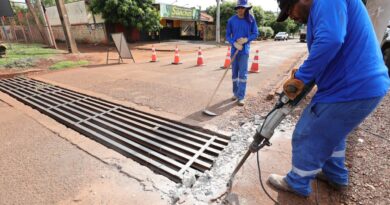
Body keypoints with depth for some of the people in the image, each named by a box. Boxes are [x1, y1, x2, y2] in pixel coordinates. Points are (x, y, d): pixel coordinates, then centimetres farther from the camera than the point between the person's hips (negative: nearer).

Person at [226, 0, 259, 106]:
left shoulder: (251, 19, -1)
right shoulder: (231, 20, 0)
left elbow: (255, 33, 3)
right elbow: (228, 35, 2)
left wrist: (246, 39, -14)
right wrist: (235, 43, -14)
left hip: (245, 50, -2)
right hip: (234, 49, 2)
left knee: (243, 73, -7)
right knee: (234, 73, 9)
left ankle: (241, 97, -3)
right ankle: (235, 93, 24)